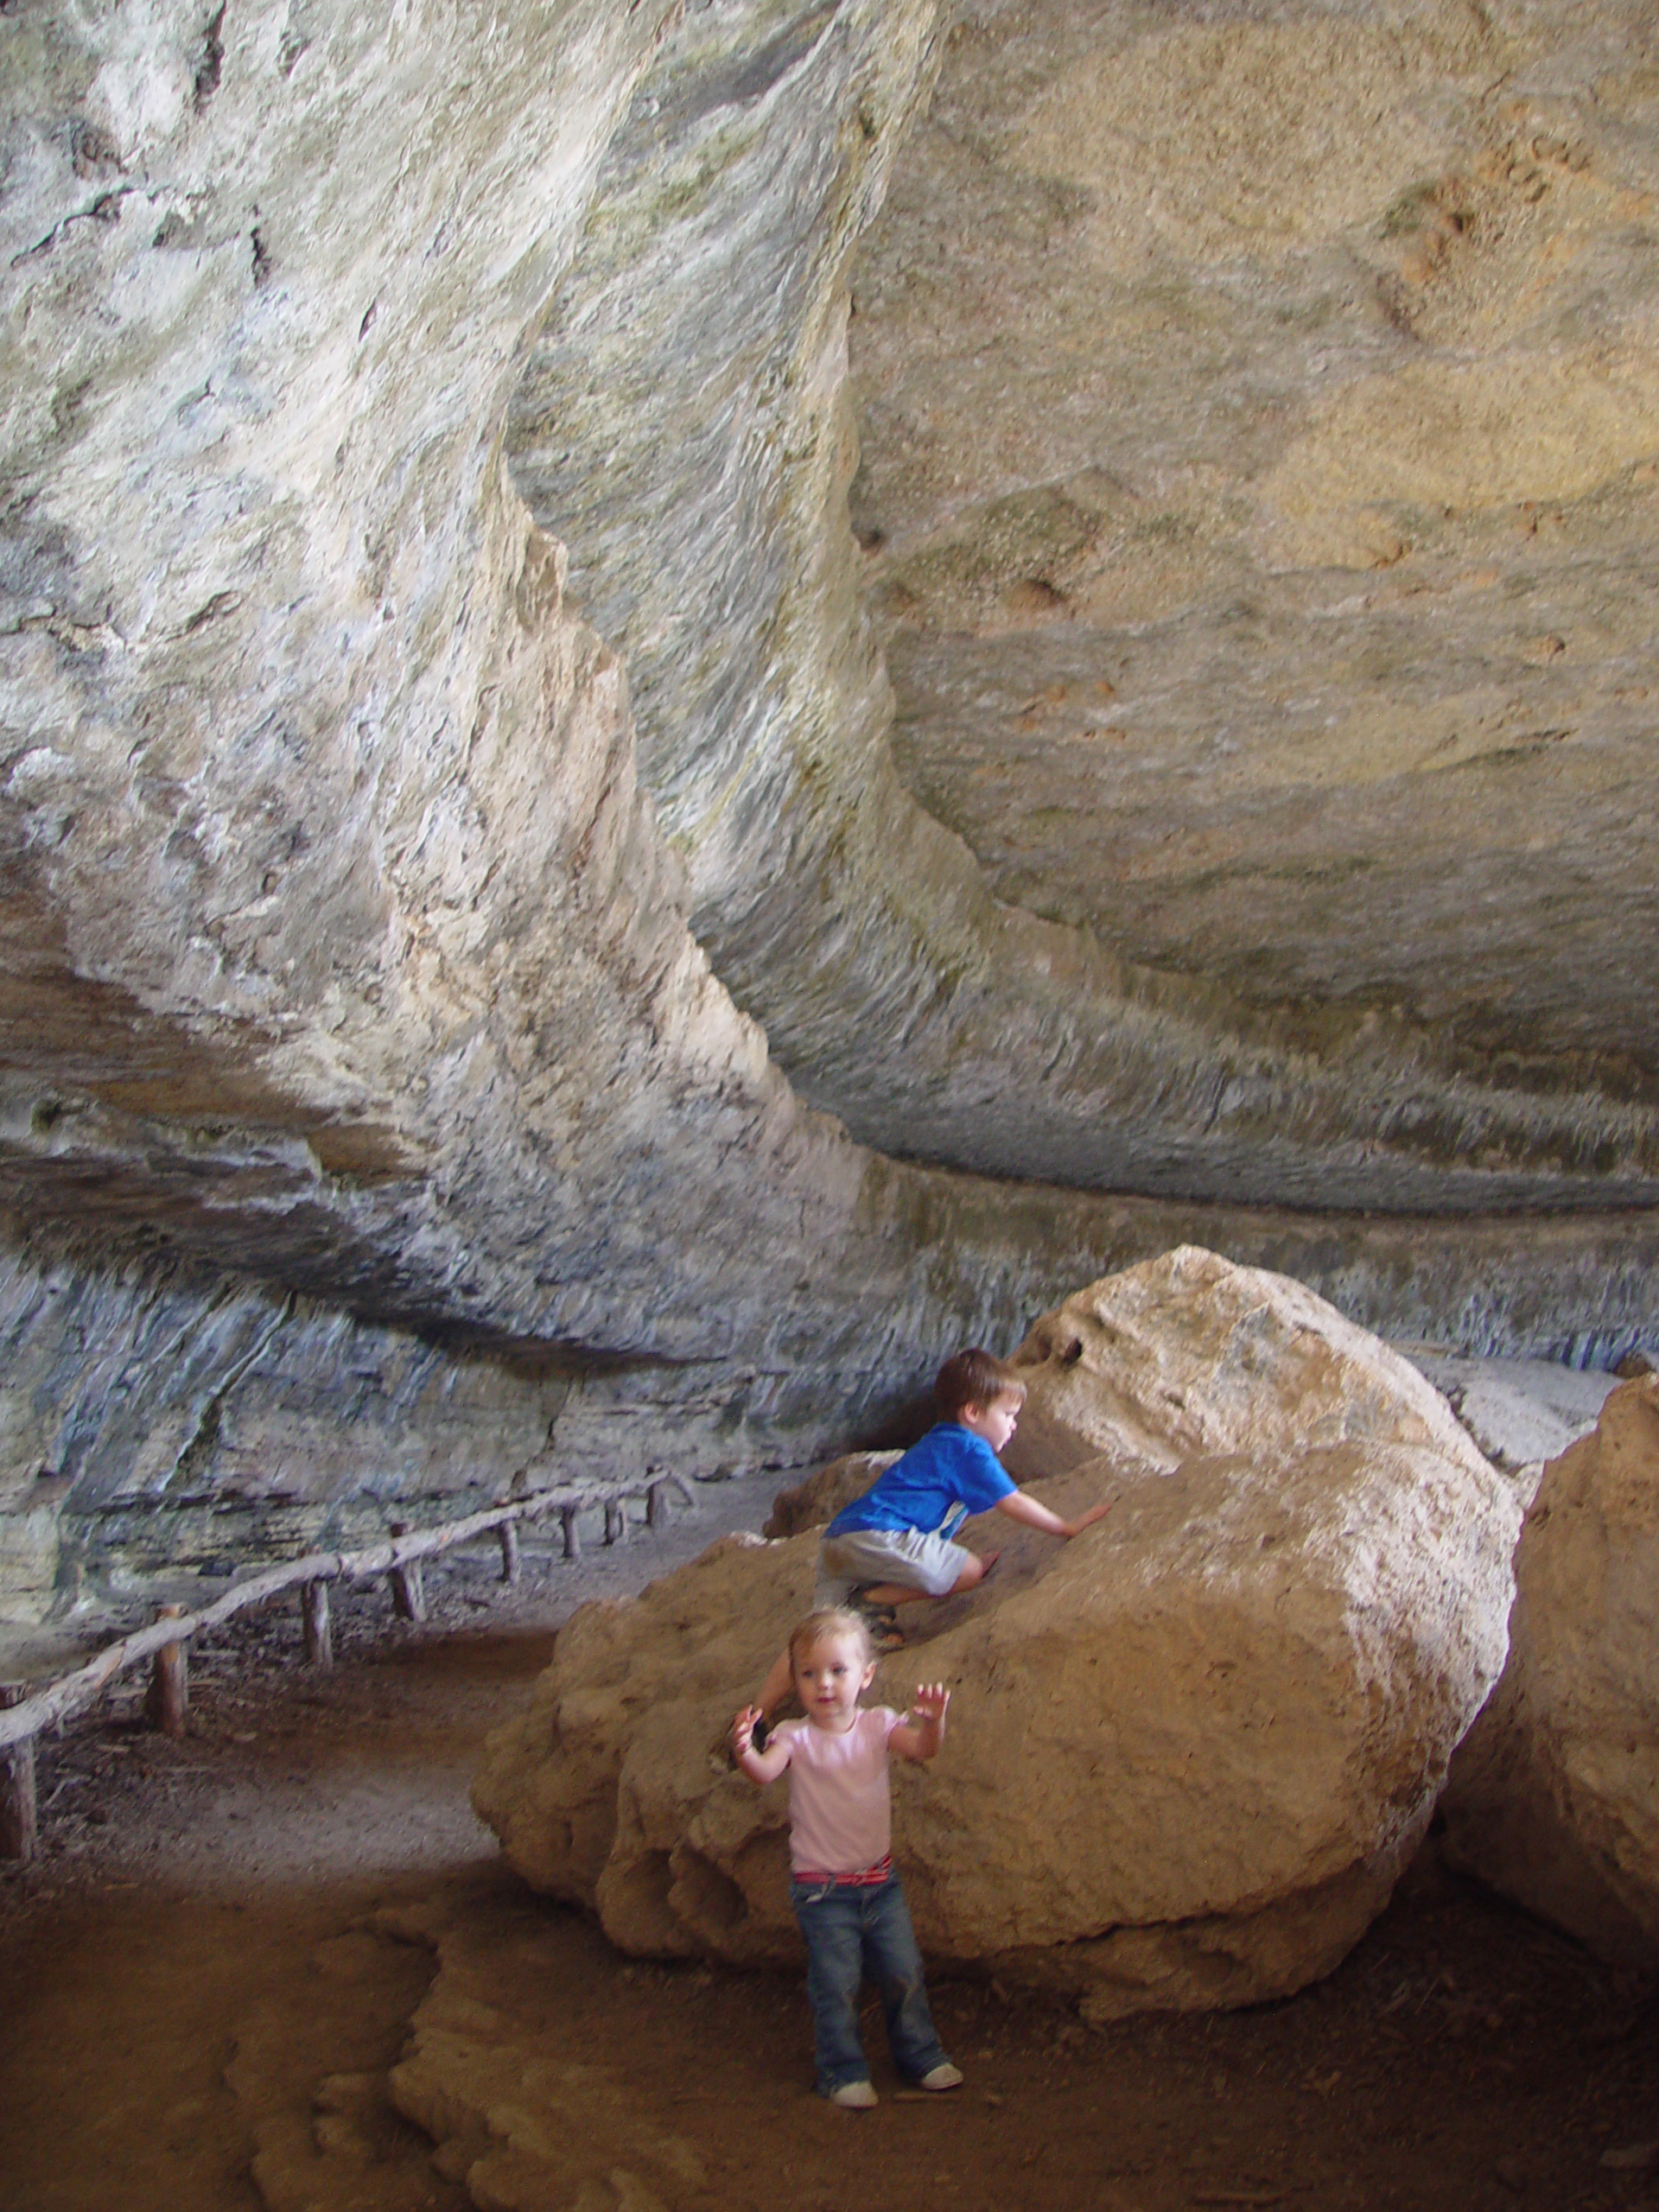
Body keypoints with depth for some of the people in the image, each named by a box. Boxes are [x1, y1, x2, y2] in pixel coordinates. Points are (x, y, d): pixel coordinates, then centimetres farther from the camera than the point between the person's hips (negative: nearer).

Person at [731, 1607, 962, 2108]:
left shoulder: (877, 1725, -2)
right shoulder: (796, 1737, -10)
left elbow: (921, 1747, -18)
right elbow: (765, 1771, -28)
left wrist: (934, 1722, -40)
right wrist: (744, 1751, -51)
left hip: (880, 1880, 3)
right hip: (822, 1889, -3)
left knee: (904, 1972, 9)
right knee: (836, 1984, -3)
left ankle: (919, 2054, 29)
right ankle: (843, 2072, 15)